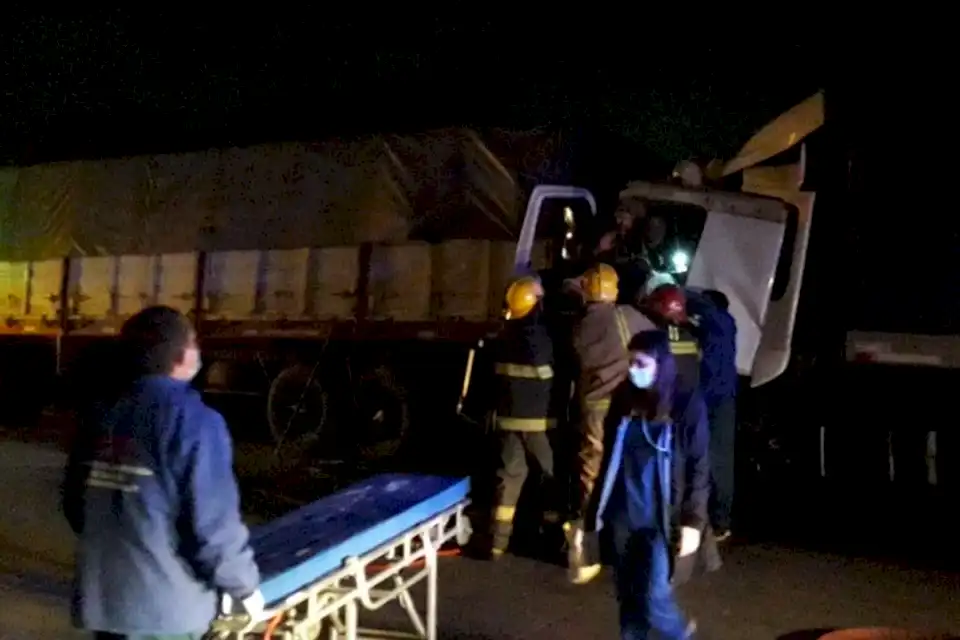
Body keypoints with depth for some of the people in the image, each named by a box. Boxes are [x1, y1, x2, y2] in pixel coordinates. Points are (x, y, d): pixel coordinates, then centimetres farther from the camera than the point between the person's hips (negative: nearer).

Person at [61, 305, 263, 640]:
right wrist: (243, 584, -5)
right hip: (163, 603, -7)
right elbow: (213, 521, -21)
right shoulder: (193, 421, -18)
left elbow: (74, 501, 14)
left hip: (101, 593, 7)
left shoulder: (99, 413, 5)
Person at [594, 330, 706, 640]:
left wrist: (693, 521, -11)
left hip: (660, 519, -4)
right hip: (623, 515, 4)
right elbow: (608, 457, 8)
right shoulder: (625, 400, 1)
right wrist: (592, 507, 9)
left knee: (654, 597, -1)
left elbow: (699, 468, -7)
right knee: (628, 596, 12)